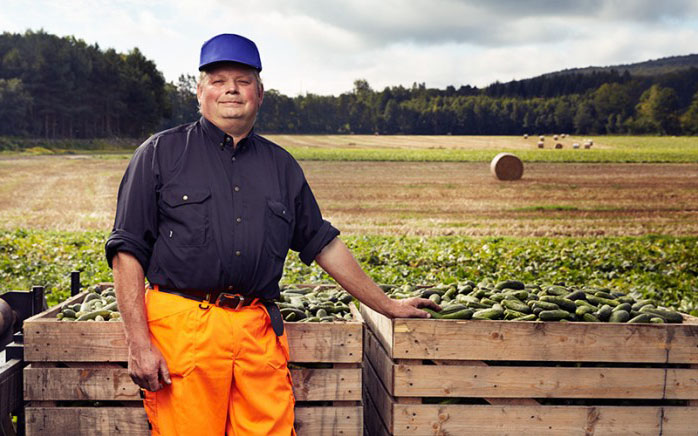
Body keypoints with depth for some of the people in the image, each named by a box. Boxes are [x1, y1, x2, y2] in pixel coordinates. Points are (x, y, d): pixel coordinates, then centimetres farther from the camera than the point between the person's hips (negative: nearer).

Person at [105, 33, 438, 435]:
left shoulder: (282, 166, 18)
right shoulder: (161, 153, 7)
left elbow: (324, 244, 23)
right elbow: (128, 250, 2)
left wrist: (388, 306, 24)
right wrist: (139, 342, -8)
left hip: (260, 334, 3)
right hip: (183, 327, -3)